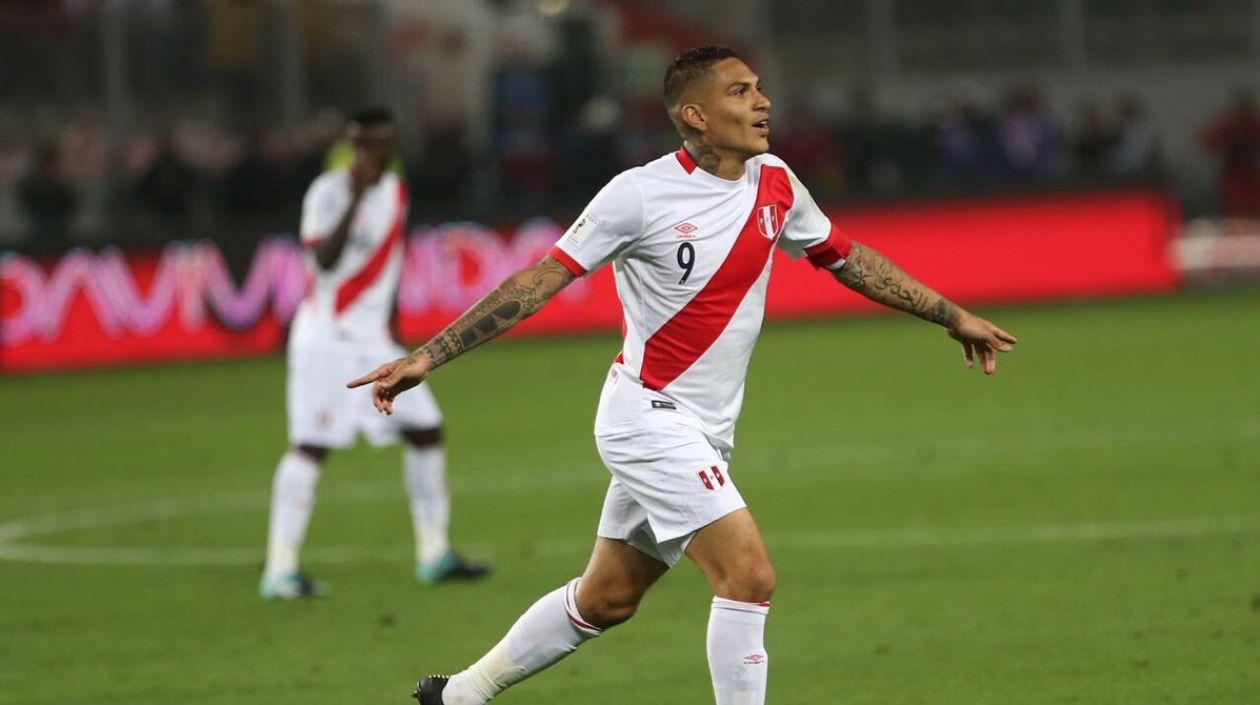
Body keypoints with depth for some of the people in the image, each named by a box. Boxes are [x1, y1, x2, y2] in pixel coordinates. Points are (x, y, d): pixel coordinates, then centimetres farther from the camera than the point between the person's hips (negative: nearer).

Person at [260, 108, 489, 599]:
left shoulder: (395, 191, 11)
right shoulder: (329, 192, -12)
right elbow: (325, 260, -26)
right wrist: (358, 196, -30)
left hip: (373, 338, 8)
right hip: (326, 336, -7)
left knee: (426, 430, 4)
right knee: (311, 446, -13)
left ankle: (433, 554, 14)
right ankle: (280, 569, -13)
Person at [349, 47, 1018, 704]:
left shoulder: (774, 183, 3)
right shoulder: (640, 195, -17)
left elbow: (846, 257, 19)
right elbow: (538, 281, -14)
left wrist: (953, 316, 24)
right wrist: (425, 357, -17)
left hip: (703, 431, 8)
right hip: (648, 414, -8)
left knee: (606, 599, 16)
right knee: (749, 575, -18)